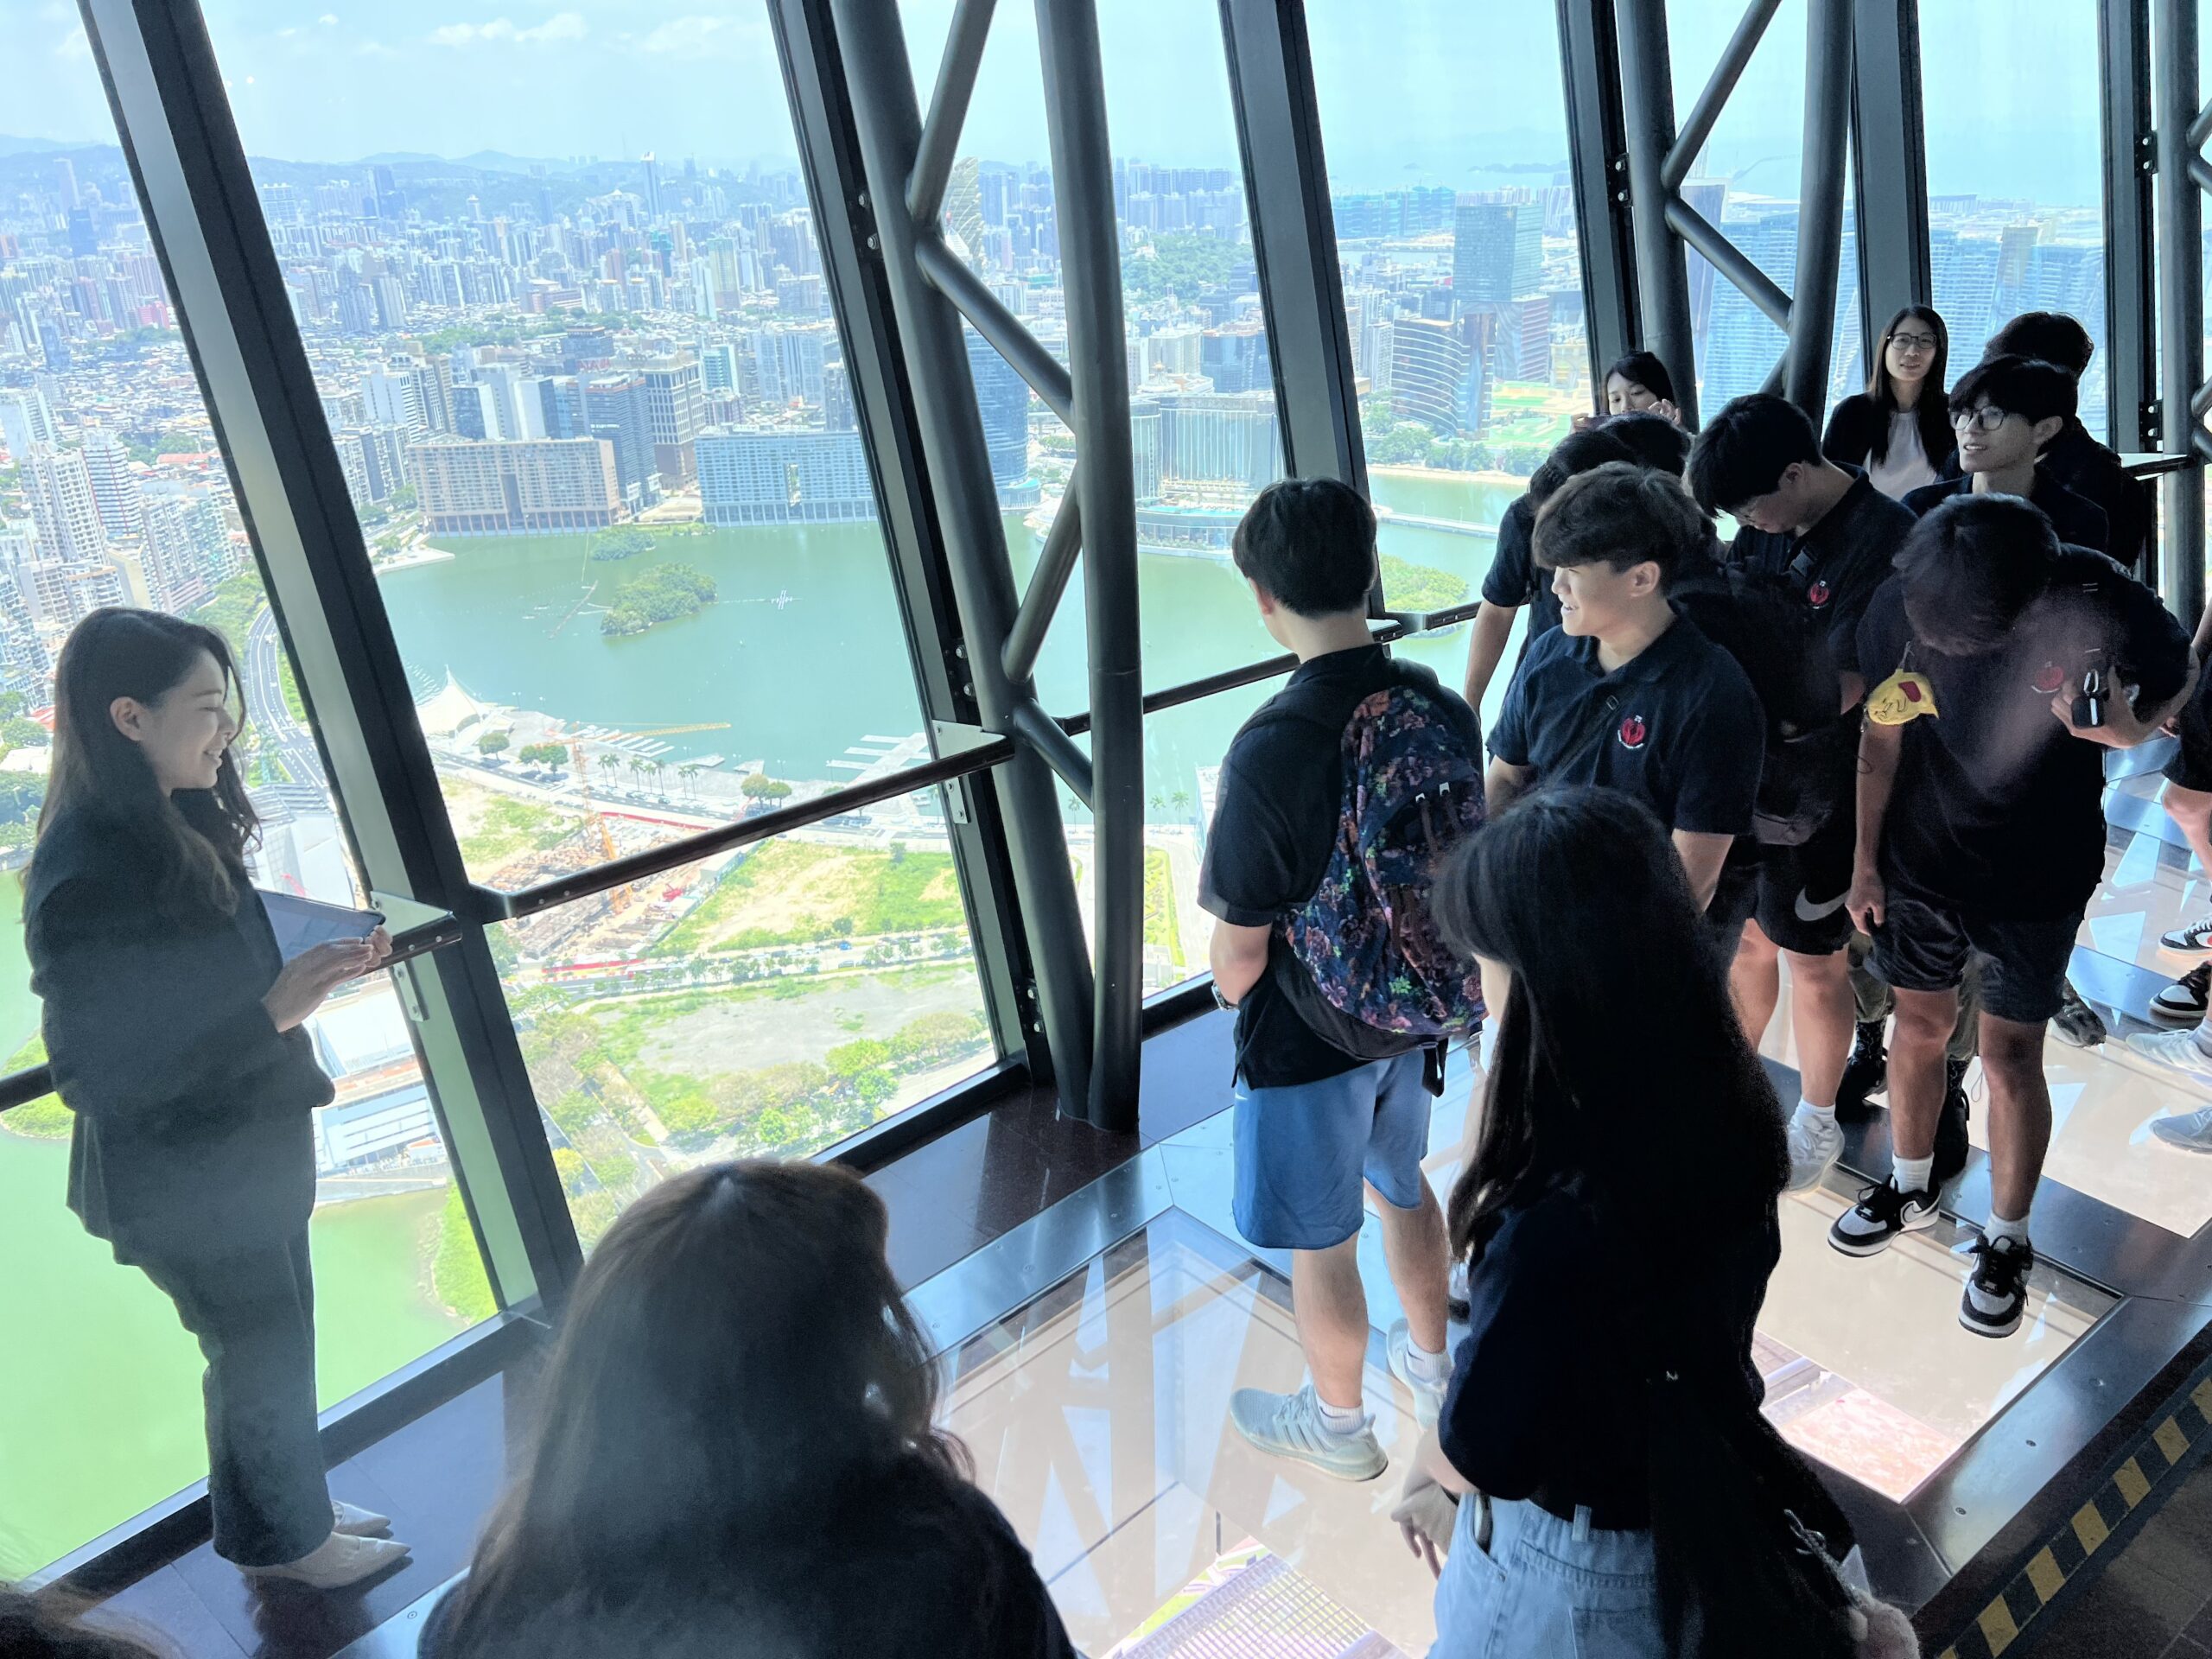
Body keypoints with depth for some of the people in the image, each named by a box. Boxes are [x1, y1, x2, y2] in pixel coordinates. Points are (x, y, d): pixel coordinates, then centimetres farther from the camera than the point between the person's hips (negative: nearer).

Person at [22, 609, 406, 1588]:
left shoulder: (176, 826, -2)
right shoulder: (84, 873, -28)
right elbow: (97, 1076, -26)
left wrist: (318, 966, -5)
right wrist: (274, 1012, -32)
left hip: (246, 1148, 8)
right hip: (182, 1182, -8)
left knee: (269, 1339, 23)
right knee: (263, 1351, 13)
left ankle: (284, 1511, 46)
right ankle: (288, 1538, 38)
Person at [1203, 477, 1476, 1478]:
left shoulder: (1272, 748, -31)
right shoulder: (1444, 708, -12)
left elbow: (1242, 943, -23)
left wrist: (1227, 988, 0)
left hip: (1305, 1036, -6)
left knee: (1319, 1243, 16)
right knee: (1403, 1184, 29)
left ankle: (1339, 1425, 39)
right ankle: (1430, 1365, 51)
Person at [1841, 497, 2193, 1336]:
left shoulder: (2102, 603, -23)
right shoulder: (1897, 609, -17)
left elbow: (2178, 671, -2)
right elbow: (1883, 735, -3)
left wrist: (2131, 723, -26)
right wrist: (1865, 859, 4)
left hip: (2037, 879, -2)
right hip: (1918, 861, 2)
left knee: (2009, 1055, 4)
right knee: (1919, 1025, 15)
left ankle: (2007, 1242, 25)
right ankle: (1910, 1186, 39)